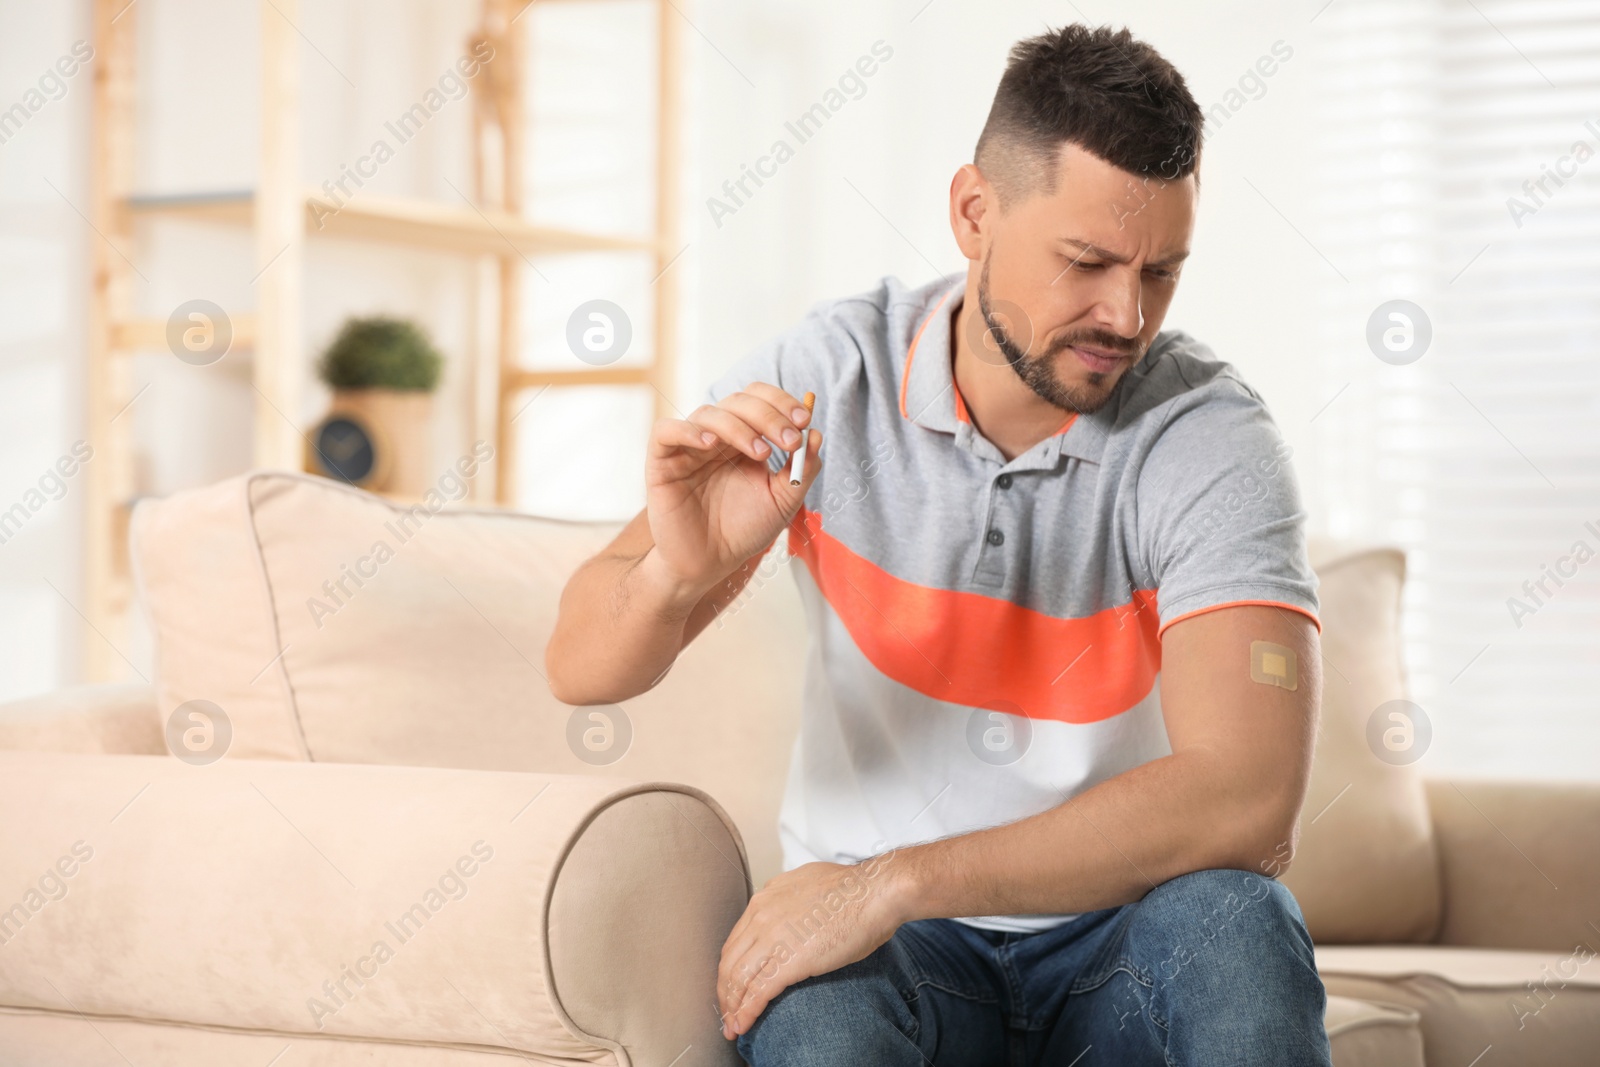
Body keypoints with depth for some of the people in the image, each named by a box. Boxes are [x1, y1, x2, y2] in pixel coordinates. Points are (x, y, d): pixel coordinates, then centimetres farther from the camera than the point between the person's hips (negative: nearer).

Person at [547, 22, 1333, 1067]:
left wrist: (896, 881, -31)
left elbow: (1248, 805, -27)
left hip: (1121, 941, 0)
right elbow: (582, 668, -7)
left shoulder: (1210, 437, -14)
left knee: (1230, 916, -33)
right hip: (886, 940, 0)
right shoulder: (824, 377, -7)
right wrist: (677, 572, -32)